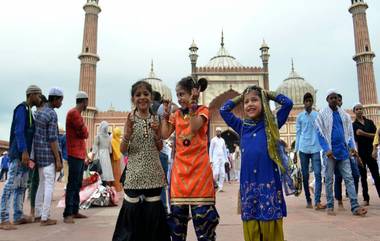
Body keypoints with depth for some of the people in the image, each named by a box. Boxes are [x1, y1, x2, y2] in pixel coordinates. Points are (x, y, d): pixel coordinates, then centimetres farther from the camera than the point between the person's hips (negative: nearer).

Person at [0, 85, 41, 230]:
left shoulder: (28, 111, 19)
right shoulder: (21, 108, -10)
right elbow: (18, 131, -19)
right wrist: (24, 151, -26)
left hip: (24, 153, 10)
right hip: (19, 153, -10)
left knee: (21, 186, 9)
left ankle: (18, 216, 14)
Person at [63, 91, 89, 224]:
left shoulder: (77, 114, 20)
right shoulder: (73, 113, -11)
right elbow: (85, 134, -13)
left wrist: (83, 140, 2)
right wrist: (84, 131, 6)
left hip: (80, 154, 10)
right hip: (75, 154, -10)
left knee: (77, 184, 10)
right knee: (72, 184, -10)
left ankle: (75, 211, 15)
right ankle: (67, 214, -8)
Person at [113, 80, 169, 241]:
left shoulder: (155, 119, 3)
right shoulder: (130, 119, -3)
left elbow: (160, 148, 7)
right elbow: (123, 150, -5)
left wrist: (157, 132, -11)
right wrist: (128, 133, -22)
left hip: (153, 172, 2)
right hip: (135, 172, -2)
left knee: (153, 212, 9)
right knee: (132, 211, 2)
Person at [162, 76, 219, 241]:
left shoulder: (202, 110, 1)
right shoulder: (176, 115, 14)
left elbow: (195, 127, -19)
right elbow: (165, 135, 4)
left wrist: (192, 107, -19)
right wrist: (165, 114, 6)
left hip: (199, 167, -4)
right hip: (180, 168, 5)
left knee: (201, 211, -1)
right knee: (177, 211, 9)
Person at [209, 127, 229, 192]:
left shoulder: (223, 140, 15)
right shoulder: (213, 140, 0)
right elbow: (210, 150, -2)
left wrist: (226, 159, 13)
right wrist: (211, 160, -9)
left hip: (222, 159, 5)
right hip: (215, 159, -5)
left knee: (222, 174, 0)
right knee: (216, 173, -15)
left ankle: (220, 187, 5)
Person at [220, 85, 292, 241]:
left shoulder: (271, 125, 5)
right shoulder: (242, 127, 12)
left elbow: (288, 103, 0)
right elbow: (224, 110, 18)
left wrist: (267, 94, 8)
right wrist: (240, 97, 17)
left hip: (269, 181, -2)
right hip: (248, 182, 3)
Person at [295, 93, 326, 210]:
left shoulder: (318, 115, 7)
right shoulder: (300, 116, 8)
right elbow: (298, 134, 9)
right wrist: (296, 150, 5)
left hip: (315, 148, -1)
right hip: (303, 149, 1)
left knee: (318, 174, -9)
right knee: (305, 176, 6)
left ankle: (317, 201, -10)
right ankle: (308, 200, 17)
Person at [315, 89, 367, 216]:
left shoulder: (344, 114, 12)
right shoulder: (322, 114, -1)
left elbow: (349, 132, 14)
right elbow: (320, 133, -6)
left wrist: (352, 146, 1)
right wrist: (326, 149, -16)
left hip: (343, 151, 4)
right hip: (330, 151, -4)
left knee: (349, 178, 1)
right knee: (329, 179, 4)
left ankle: (355, 207, 1)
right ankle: (330, 206, 11)